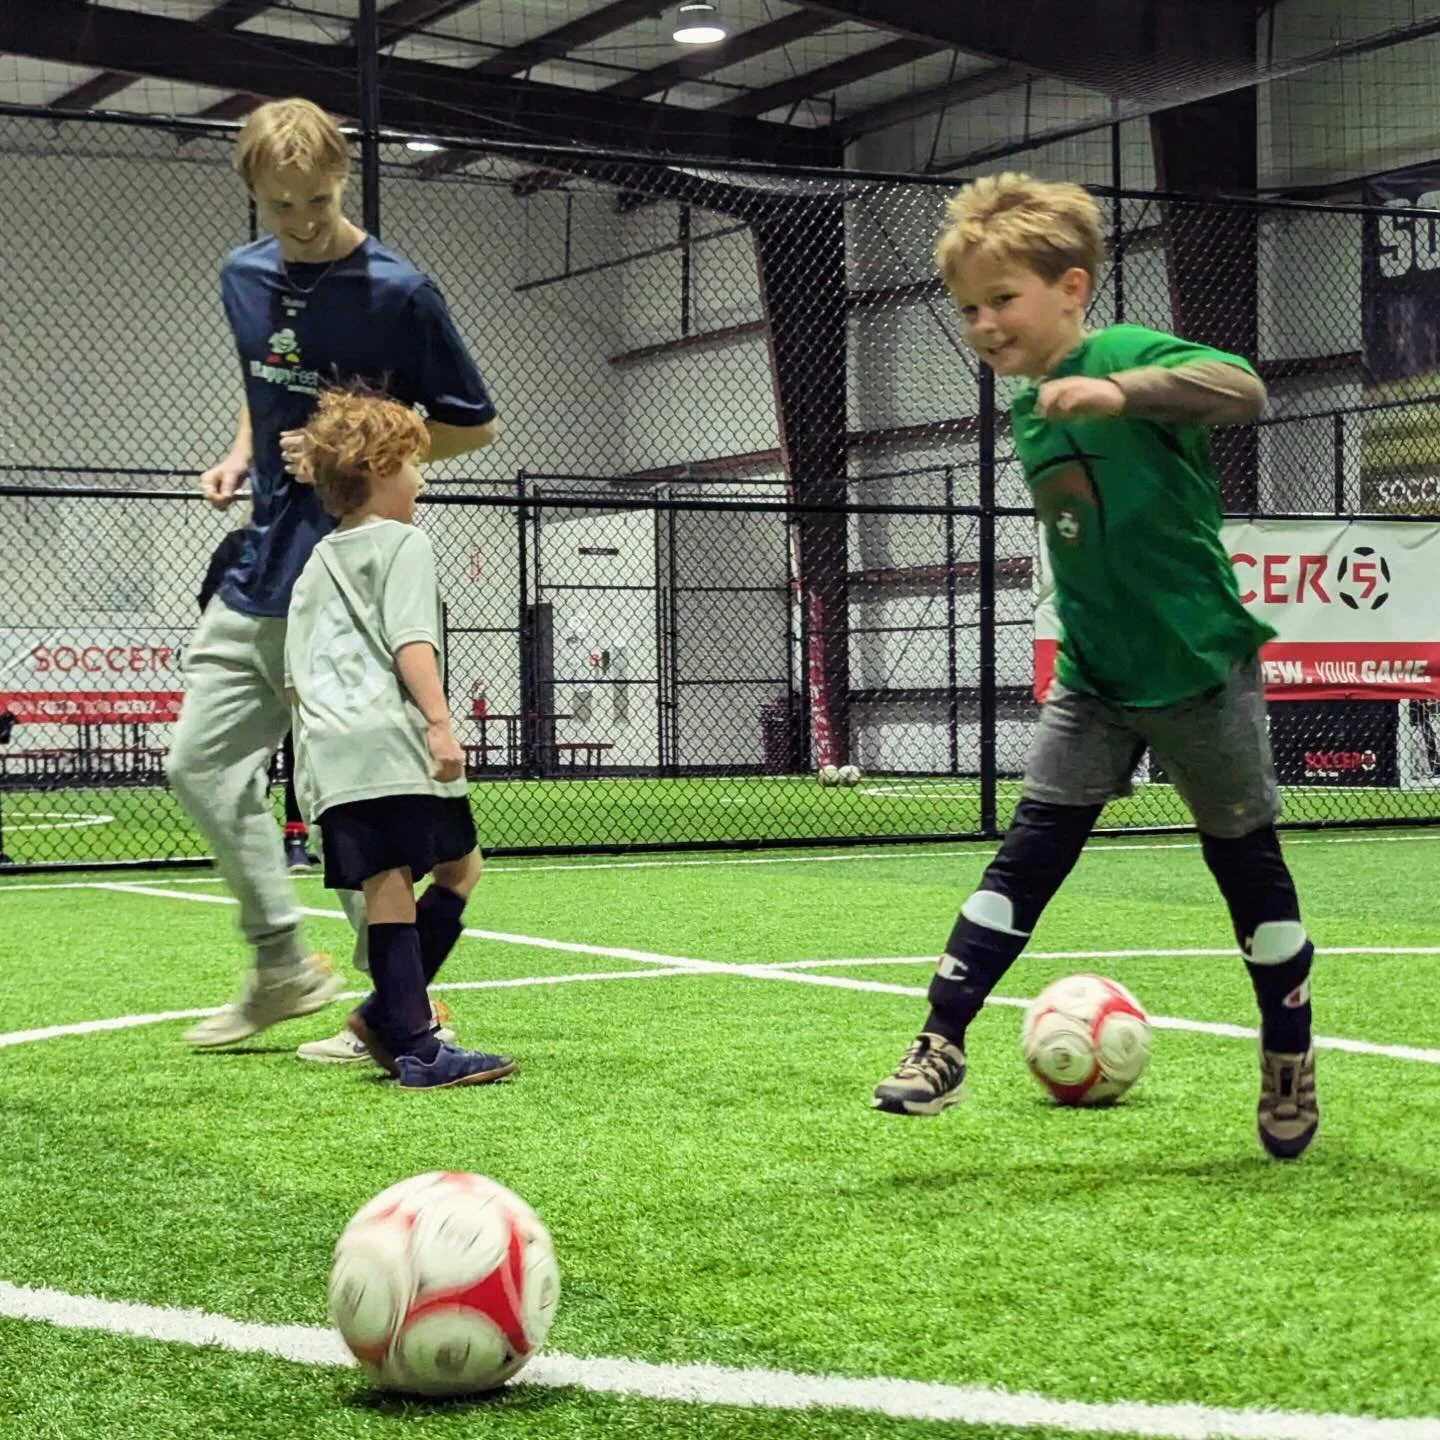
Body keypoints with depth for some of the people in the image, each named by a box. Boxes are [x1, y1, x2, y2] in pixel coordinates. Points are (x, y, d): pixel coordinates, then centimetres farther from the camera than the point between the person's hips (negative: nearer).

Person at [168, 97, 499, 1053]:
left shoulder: (396, 292, -13)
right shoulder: (244, 278, 8)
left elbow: (474, 425, -6)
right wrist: (241, 456, 6)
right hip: (260, 569, 8)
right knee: (202, 762, 10)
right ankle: (284, 966, 21)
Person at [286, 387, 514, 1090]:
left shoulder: (316, 565, 24)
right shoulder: (404, 544, 1)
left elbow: (294, 676, 24)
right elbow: (412, 642, -13)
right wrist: (440, 722, -19)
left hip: (329, 750, 7)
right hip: (395, 741, -7)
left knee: (385, 886, 5)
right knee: (458, 867, 1)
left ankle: (408, 1039, 1)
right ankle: (391, 1013, -6)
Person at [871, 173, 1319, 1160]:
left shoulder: (1126, 355, -16)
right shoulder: (1027, 415, 5)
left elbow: (1243, 389, -36)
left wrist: (1123, 391, -48)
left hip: (1200, 670, -6)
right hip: (1094, 679, 6)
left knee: (1247, 860, 8)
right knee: (1029, 852, -3)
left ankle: (1291, 1066, 24)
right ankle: (942, 1048, -3)